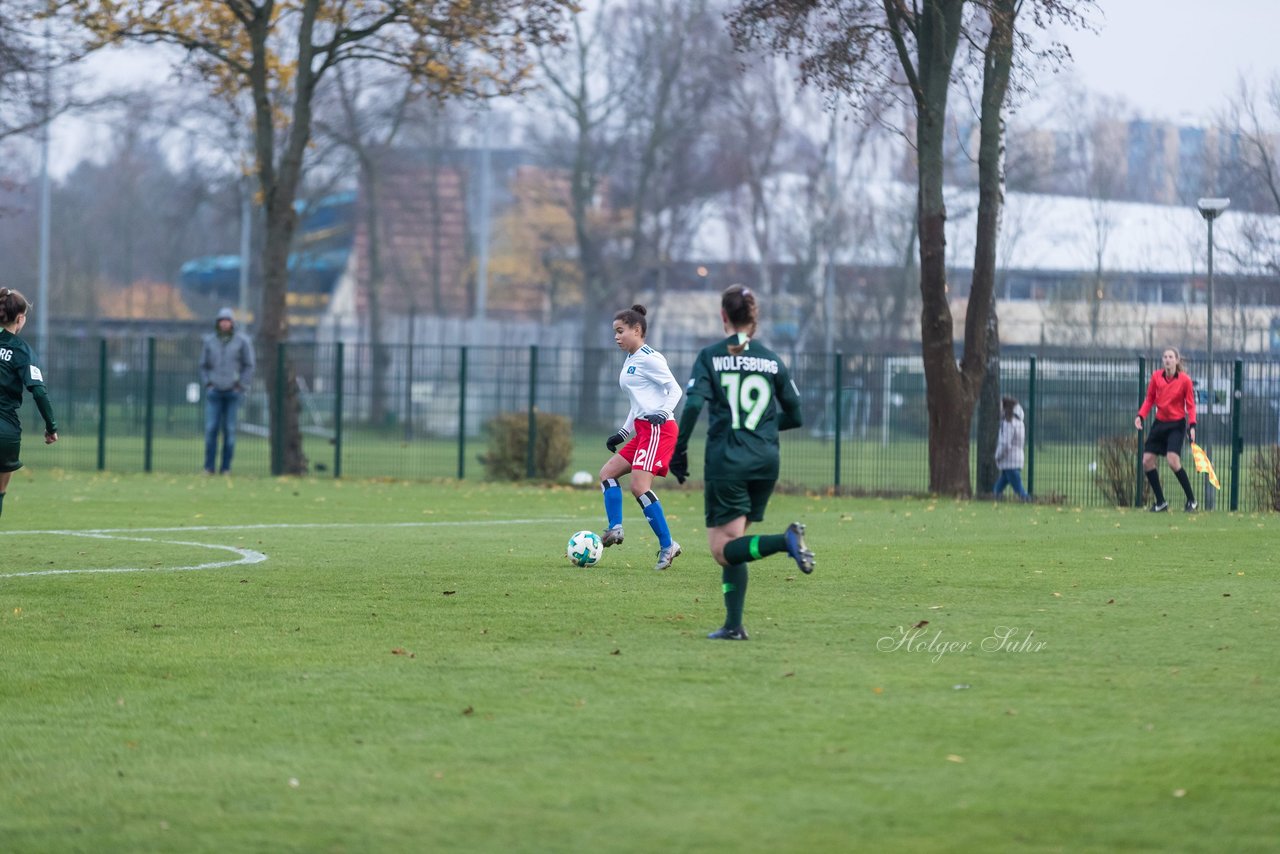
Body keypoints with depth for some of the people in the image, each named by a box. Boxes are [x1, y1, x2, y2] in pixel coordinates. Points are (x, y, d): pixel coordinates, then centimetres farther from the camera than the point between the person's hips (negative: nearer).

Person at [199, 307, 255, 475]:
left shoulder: (242, 341, -1)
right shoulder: (210, 341, 5)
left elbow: (249, 366, 2)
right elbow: (204, 365, 13)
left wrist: (241, 387, -5)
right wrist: (207, 384, 1)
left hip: (233, 392, -1)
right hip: (214, 392, 2)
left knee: (229, 429, -2)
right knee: (211, 428, -6)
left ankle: (226, 467, 3)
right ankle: (209, 466, -2)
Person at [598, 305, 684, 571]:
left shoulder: (648, 358, -9)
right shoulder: (629, 362, 20)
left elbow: (675, 389, -12)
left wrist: (662, 413, -27)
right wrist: (622, 433, 24)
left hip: (658, 429, -10)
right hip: (643, 430, 10)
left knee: (639, 486, -17)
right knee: (607, 473, 8)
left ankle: (667, 545, -13)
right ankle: (615, 530, -1)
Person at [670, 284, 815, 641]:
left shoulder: (711, 356, -2)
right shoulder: (771, 360, 6)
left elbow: (693, 405, -15)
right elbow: (794, 416, 10)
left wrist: (678, 449, -6)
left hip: (725, 461, -4)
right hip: (766, 463, 4)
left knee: (724, 550, -4)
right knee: (733, 545, 15)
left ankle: (786, 540, -30)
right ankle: (734, 625, 7)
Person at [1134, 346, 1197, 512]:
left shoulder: (1185, 380, -9)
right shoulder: (1156, 377, 1)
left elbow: (1190, 405, -5)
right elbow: (1149, 399, 8)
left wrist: (1192, 425, -17)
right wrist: (1141, 415, -7)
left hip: (1176, 424, -5)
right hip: (1160, 423, 5)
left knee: (1173, 460, -21)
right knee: (1147, 461, -1)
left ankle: (1191, 500, -7)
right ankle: (1160, 502, 12)